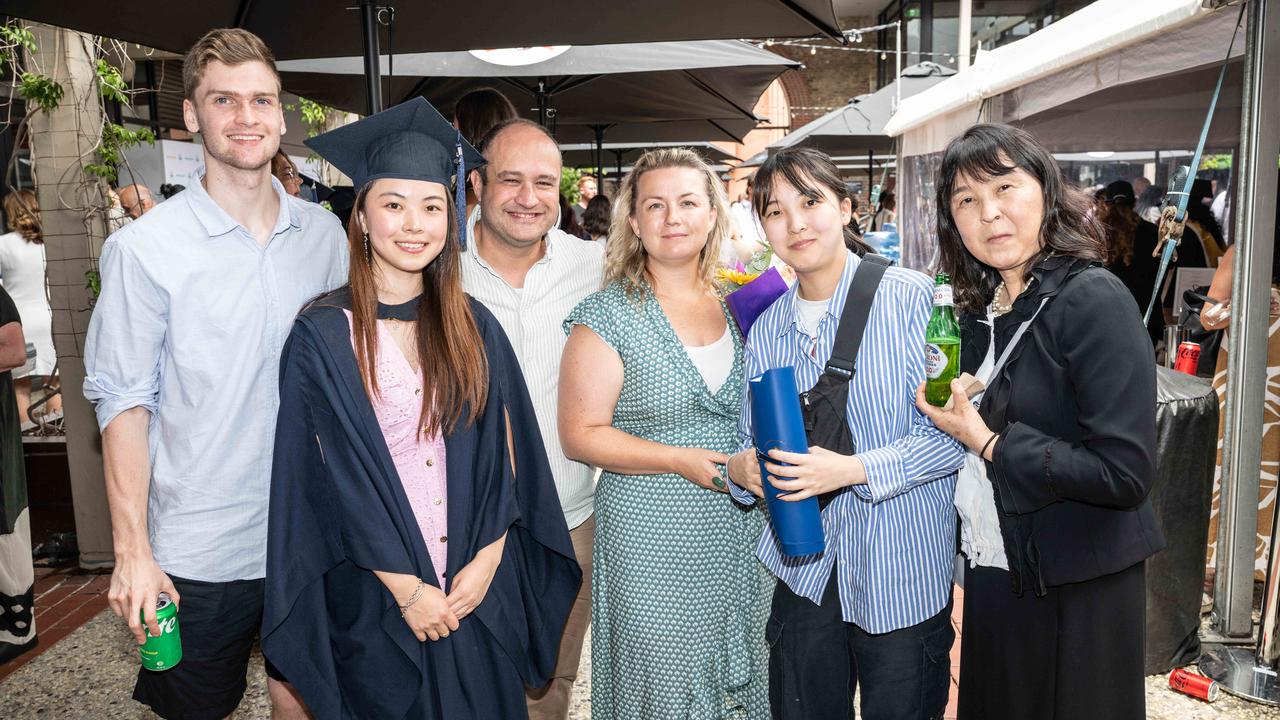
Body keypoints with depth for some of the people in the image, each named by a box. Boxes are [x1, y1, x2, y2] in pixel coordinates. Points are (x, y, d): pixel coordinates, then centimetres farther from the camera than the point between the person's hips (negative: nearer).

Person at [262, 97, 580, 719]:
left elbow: (504, 449, 1)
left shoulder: (473, 326, 1)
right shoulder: (321, 335, -9)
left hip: (479, 589, 3)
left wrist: (488, 558, -8)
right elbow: (337, 476, -11)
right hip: (376, 599, -3)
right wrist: (407, 588, -12)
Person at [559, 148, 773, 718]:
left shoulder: (736, 307, 6)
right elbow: (580, 434, -12)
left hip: (740, 531, 5)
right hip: (651, 542, -5)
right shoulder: (609, 314, -10)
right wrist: (681, 460, -19)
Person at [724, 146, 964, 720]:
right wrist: (742, 468, -10)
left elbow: (950, 431, -15)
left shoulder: (911, 298, -11)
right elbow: (752, 436, 12)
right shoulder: (767, 327, 6)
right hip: (804, 570, 5)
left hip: (902, 572, -4)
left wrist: (854, 470, -25)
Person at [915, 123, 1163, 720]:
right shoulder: (981, 311, 5)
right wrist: (952, 416, -2)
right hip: (991, 573, 7)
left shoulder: (1094, 300, -17)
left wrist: (987, 442, -21)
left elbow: (1125, 473, -23)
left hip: (1076, 596, -7)